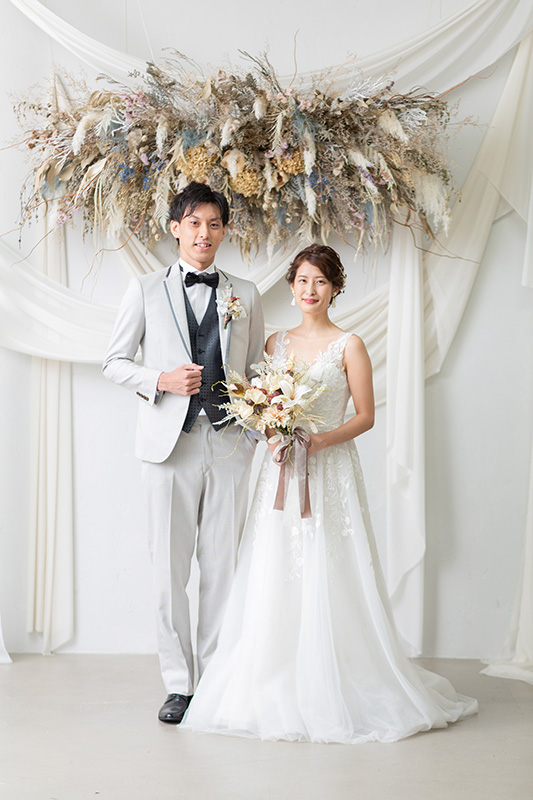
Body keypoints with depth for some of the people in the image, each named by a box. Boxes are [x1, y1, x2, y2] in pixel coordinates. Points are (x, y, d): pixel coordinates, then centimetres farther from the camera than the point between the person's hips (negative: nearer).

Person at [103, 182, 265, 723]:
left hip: (228, 443, 1)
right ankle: (179, 684, 12)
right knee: (169, 567, 1)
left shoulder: (245, 295, 13)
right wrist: (162, 380, -9)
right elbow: (114, 362, 8)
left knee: (223, 566, 2)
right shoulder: (145, 291, 8)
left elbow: (257, 369, 16)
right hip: (169, 443, -1)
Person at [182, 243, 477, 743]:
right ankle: (278, 689, 13)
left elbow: (365, 417, -3)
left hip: (329, 471, -4)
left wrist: (317, 440, -17)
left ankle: (332, 693, 8)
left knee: (327, 582, -4)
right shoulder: (276, 343, 12)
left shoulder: (348, 346, -1)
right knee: (275, 581, 3)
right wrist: (273, 434, -6)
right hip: (281, 471, 4)